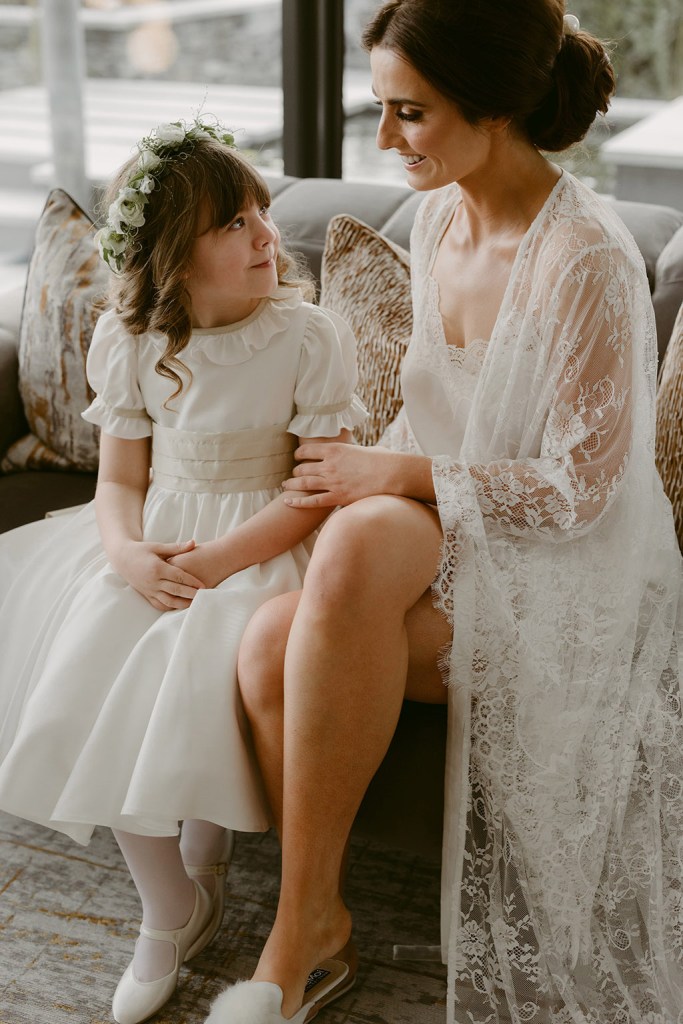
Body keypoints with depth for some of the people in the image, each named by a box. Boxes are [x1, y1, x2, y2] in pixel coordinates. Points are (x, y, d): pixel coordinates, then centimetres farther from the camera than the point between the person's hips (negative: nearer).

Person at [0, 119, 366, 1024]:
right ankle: (168, 912, 6)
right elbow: (120, 480, 4)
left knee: (196, 675, -25)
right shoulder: (127, 342, 0)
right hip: (154, 541, 4)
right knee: (84, 675, -14)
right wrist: (126, 554, -18)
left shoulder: (312, 338, -11)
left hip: (264, 542, -3)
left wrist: (219, 560, -22)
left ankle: (199, 872, 9)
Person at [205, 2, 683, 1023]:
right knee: (269, 646, -22)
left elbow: (576, 490, -17)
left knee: (363, 541, -36)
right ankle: (326, 933, -1)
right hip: (445, 544, 7)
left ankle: (304, 920, -20)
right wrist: (371, 472, 0)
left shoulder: (589, 263, -20)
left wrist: (394, 479, -17)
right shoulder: (438, 216, 5)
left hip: (563, 571, -6)